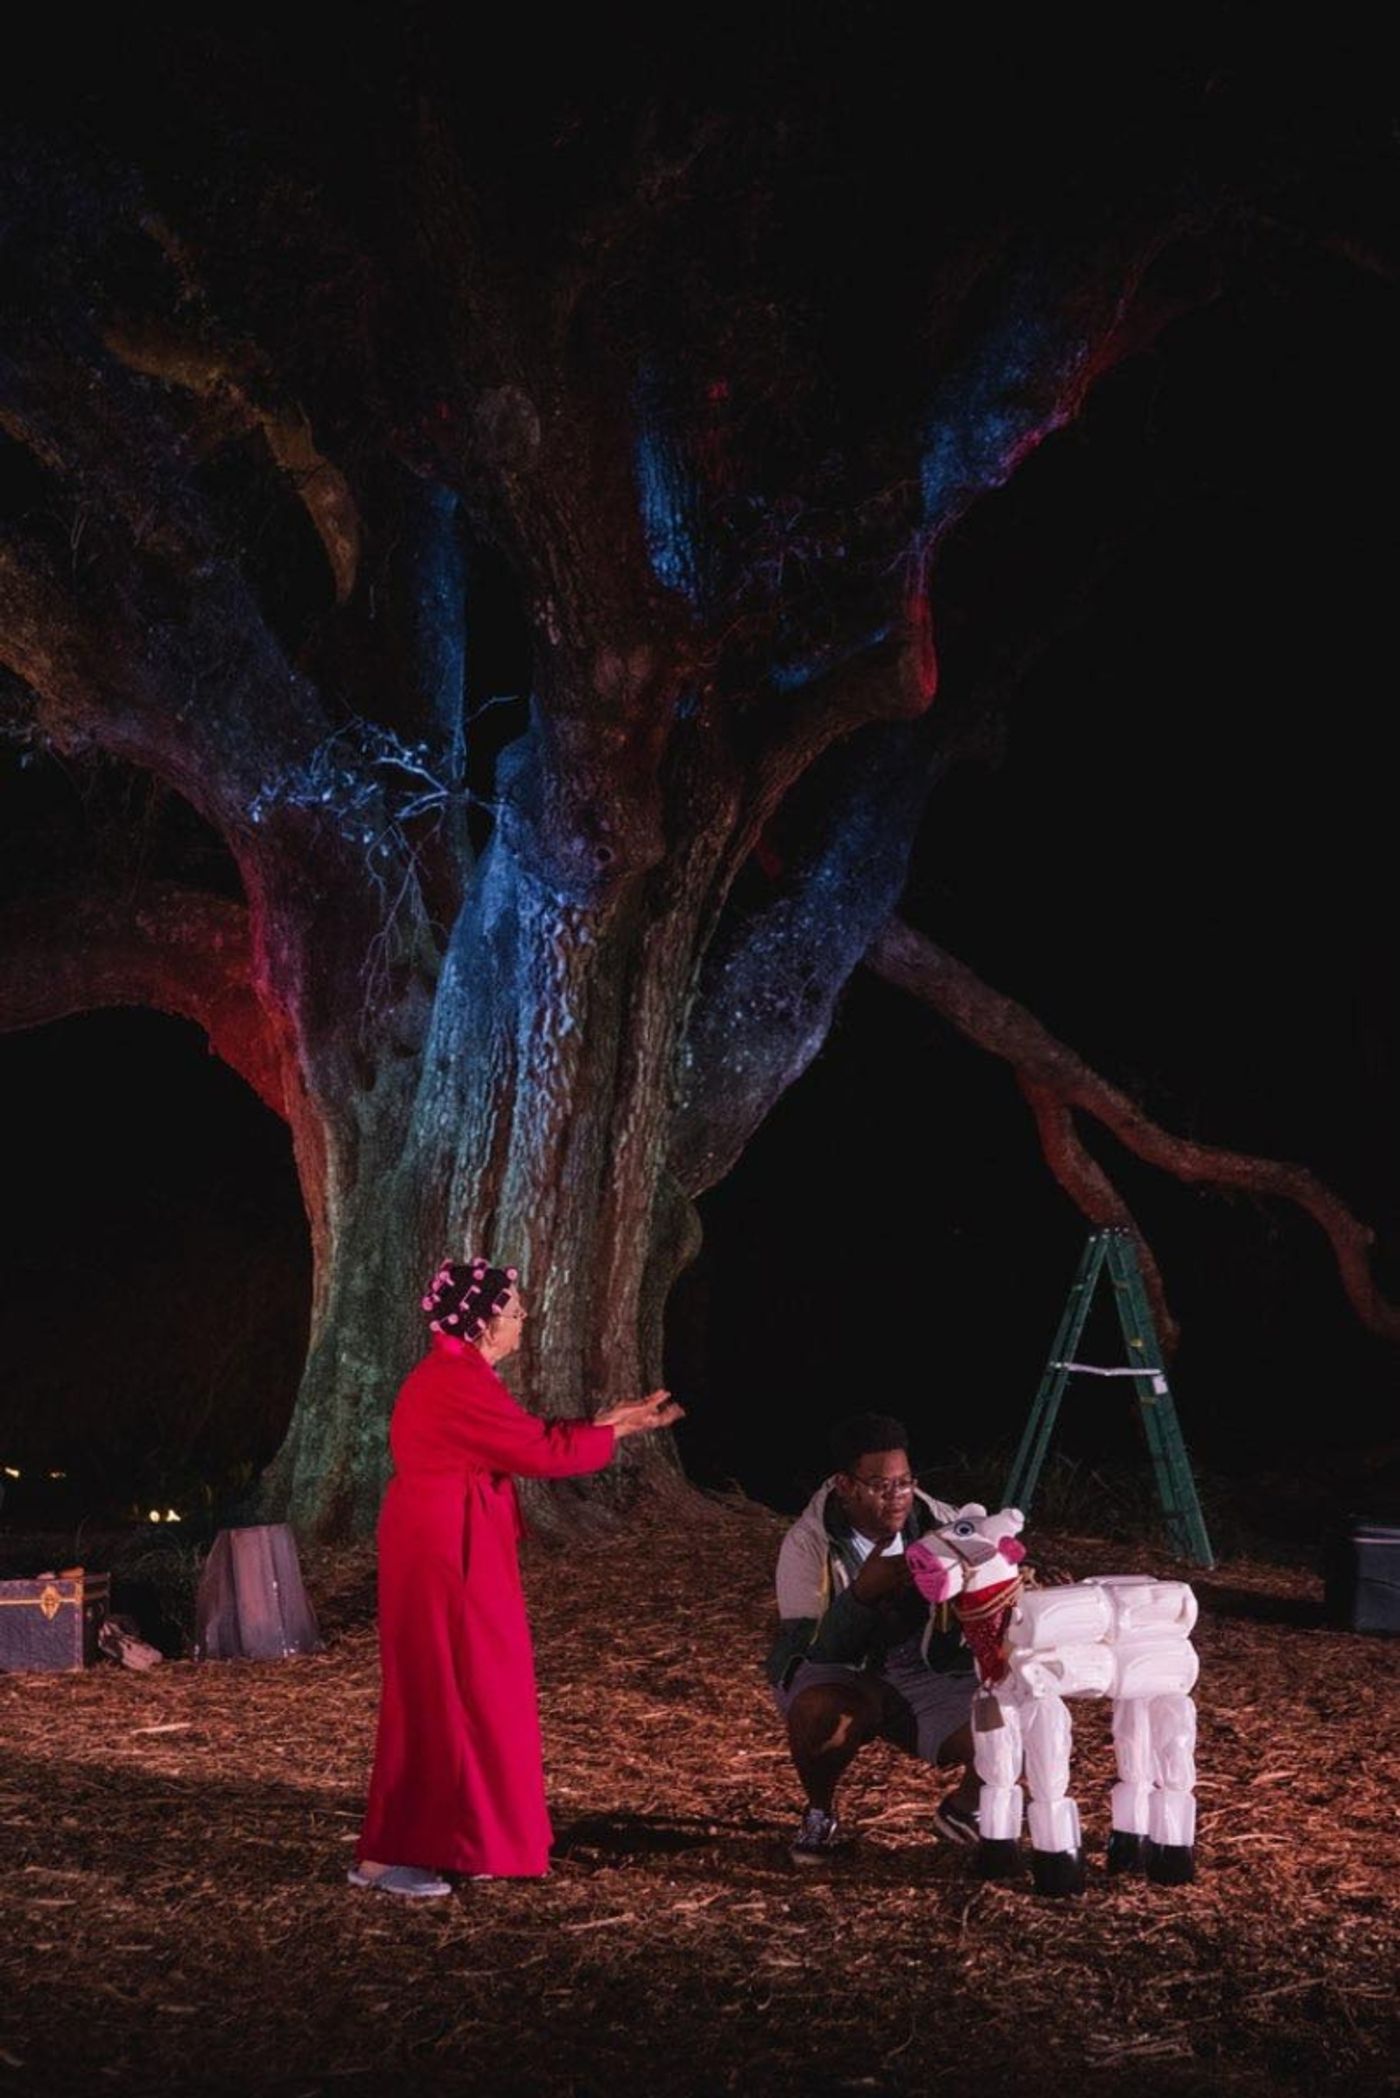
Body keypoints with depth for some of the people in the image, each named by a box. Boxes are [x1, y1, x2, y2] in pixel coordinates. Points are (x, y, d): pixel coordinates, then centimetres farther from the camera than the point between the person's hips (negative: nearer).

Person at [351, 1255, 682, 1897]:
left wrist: (610, 1419, 14)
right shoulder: (458, 1383, -20)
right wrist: (616, 1433, -4)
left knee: (467, 1692, 15)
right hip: (445, 1557, -10)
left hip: (448, 1554, 10)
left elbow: (525, 1438, 16)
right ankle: (384, 1857, 0)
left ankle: (451, 1839, 23)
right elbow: (540, 1450, -18)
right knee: (438, 1695, -5)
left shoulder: (458, 1375, 13)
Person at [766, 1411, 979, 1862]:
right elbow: (812, 1648, -25)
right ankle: (819, 1815, -5)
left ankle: (962, 1808, 14)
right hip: (839, 1676, -2)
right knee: (823, 1714, -38)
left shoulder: (939, 1523, -9)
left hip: (931, 1672, 3)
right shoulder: (808, 1543, -17)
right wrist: (863, 1591, -42)